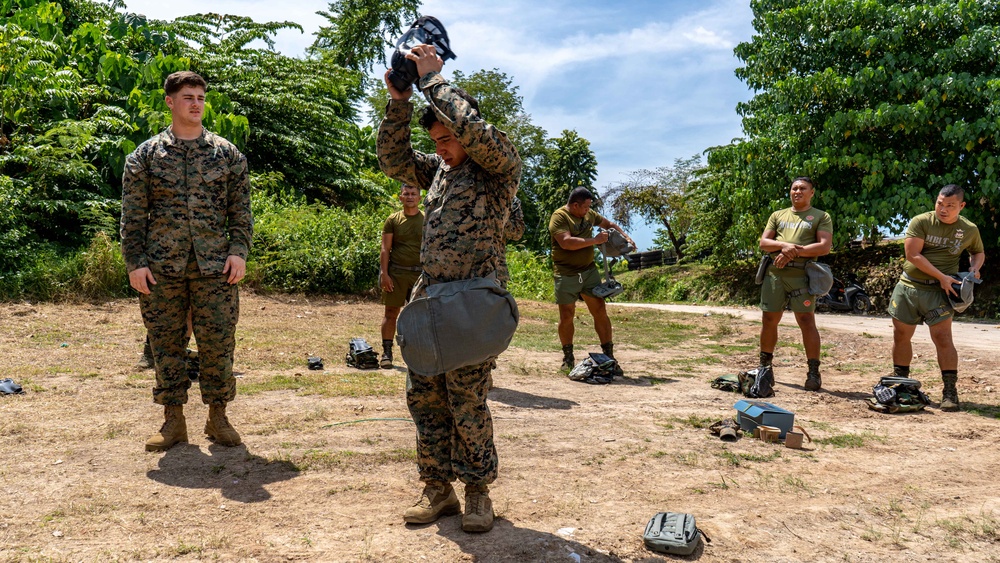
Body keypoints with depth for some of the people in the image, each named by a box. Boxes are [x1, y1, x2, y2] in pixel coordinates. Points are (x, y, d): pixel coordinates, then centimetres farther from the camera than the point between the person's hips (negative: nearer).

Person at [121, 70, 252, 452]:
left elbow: (241, 209, 8)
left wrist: (238, 251, -3)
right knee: (167, 342, 5)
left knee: (218, 341, 0)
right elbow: (133, 214, 6)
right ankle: (173, 420, 16)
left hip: (214, 265, 0)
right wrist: (135, 262, -2)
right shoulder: (145, 155, 8)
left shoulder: (226, 153, 10)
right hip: (162, 267, 1)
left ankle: (218, 417, 13)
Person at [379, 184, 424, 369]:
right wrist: (384, 273, -7)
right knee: (391, 313, 1)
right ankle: (386, 353, 8)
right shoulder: (393, 220, 5)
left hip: (420, 273, 1)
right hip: (396, 272, -1)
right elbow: (385, 249, 2)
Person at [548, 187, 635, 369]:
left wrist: (625, 237, 12)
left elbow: (608, 224, 27)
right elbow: (566, 242, -26)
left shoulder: (589, 214, 10)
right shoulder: (559, 217, -12)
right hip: (567, 275, -5)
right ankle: (568, 357, 18)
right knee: (566, 316, 2)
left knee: (600, 311, 1)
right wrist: (596, 240, -19)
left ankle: (609, 355, 8)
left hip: (589, 271, 5)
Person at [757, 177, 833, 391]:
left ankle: (814, 372, 0)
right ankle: (764, 367, 21)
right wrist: (784, 246, -11)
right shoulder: (777, 216, 19)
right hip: (774, 273, 4)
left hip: (802, 275, -4)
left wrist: (794, 252, -14)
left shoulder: (821, 217, 8)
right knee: (769, 320, 7)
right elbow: (763, 243, 10)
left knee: (806, 321, -8)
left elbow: (824, 247, -4)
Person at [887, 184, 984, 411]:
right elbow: (913, 255, -13)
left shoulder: (970, 230, 2)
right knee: (901, 336, 8)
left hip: (938, 292, -1)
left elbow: (978, 252, 22)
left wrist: (975, 268, 0)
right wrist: (941, 276, -16)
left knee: (943, 339, -11)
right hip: (908, 286, 1)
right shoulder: (920, 222, -6)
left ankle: (950, 392, -4)